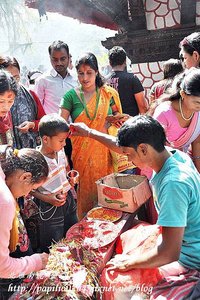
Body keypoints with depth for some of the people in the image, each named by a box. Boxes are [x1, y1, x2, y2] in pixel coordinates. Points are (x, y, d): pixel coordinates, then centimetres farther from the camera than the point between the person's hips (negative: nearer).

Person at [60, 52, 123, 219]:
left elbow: (118, 115, 17)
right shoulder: (71, 96, -2)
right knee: (86, 190, 6)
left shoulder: (108, 93, 4)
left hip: (104, 150, 2)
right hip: (82, 153, -2)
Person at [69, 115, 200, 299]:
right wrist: (90, 132, 16)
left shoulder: (173, 183, -34)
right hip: (179, 239, 9)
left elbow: (169, 253, -32)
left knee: (114, 278, -11)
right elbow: (123, 147, 8)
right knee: (127, 238, 21)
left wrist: (129, 262, -16)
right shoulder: (174, 155, -8)